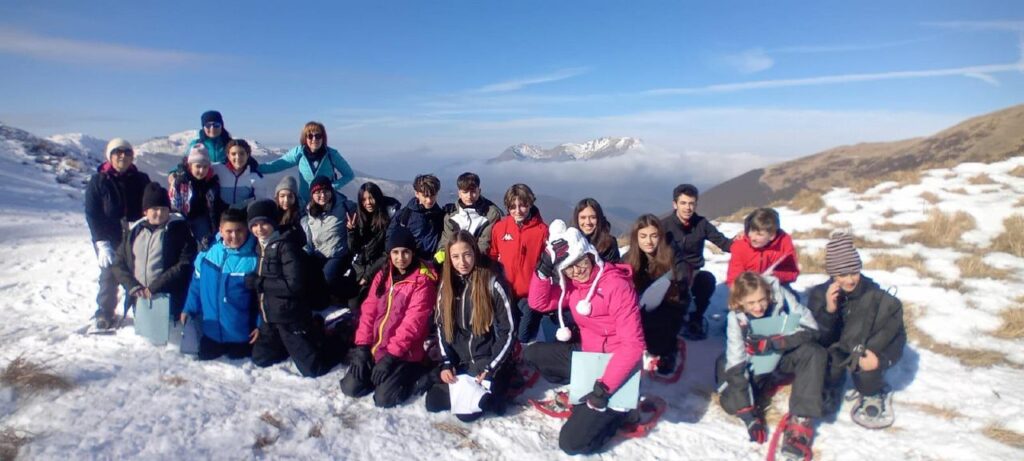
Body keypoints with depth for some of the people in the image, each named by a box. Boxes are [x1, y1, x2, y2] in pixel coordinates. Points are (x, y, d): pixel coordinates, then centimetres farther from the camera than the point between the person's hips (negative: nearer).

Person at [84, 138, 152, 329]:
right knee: (109, 276, 5)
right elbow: (92, 214, -4)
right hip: (109, 240, -1)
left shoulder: (141, 179, 4)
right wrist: (101, 242, -12)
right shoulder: (98, 181, -1)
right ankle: (105, 313, 20)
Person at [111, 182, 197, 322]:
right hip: (140, 300, 5)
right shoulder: (135, 230, 10)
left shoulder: (179, 229, -3)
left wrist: (154, 287, -15)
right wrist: (133, 286, -6)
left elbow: (185, 264, -11)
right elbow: (119, 263, 11)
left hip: (168, 301, -4)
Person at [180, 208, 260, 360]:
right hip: (212, 329, 4)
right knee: (205, 357, 18)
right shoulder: (207, 254, -6)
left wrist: (260, 324, -12)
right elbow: (197, 284, 8)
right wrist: (190, 310, 5)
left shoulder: (254, 259, -17)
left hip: (242, 332, -4)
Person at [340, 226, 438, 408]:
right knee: (350, 388, -3)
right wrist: (362, 347, -6)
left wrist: (391, 355, -22)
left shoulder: (422, 281, -13)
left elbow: (413, 322, -19)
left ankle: (413, 372, 9)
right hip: (374, 348, 6)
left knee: (383, 398, -16)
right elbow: (368, 311, 3)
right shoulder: (382, 275, 6)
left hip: (404, 353, -6)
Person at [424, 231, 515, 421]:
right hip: (459, 361, 5)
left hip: (489, 360, -5)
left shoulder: (493, 283, -12)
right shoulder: (446, 285, 3)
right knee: (433, 403, -10)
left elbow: (507, 331, -10)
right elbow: (441, 327, 8)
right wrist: (447, 363, -5)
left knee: (467, 411, -20)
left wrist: (490, 370, -16)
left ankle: (487, 392, 8)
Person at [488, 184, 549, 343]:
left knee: (524, 340, 5)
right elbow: (492, 257, 10)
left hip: (531, 294, -3)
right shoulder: (499, 227, -1)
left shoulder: (542, 229, -9)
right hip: (506, 293, 3)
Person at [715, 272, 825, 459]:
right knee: (731, 402, -20)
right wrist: (748, 415, -27)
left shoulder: (780, 297, -26)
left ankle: (801, 422, -28)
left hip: (785, 354, 1)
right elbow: (735, 365, -24)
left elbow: (810, 329, -25)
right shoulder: (736, 318, -25)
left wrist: (771, 343, -36)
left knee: (814, 353, -31)